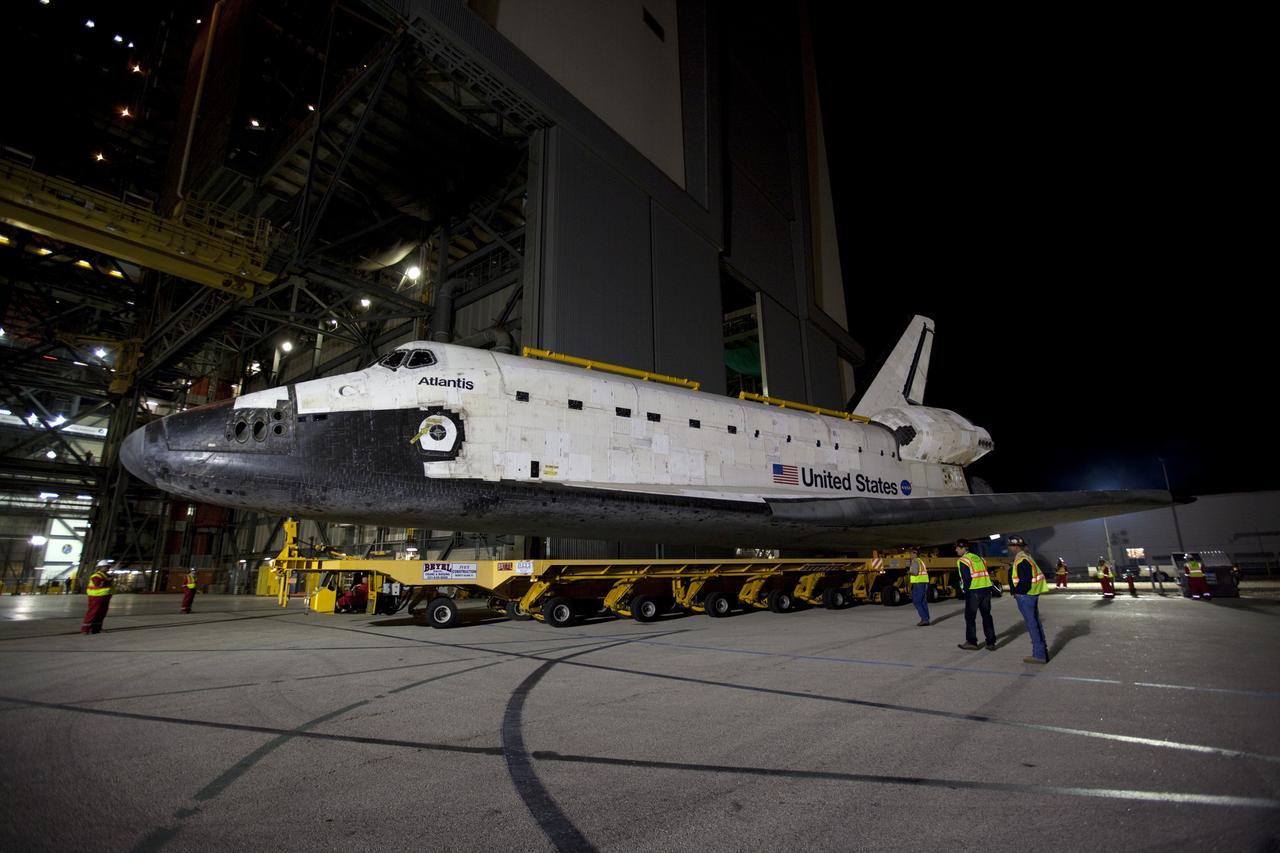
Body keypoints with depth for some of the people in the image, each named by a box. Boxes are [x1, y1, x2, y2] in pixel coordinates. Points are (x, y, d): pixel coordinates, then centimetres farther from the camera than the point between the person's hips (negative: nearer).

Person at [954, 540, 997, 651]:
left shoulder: (962, 561, -8)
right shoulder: (978, 558, 16)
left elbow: (966, 579, -13)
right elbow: (986, 574, 14)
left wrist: (966, 591, -2)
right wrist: (987, 590, 18)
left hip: (974, 591, -7)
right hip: (986, 589, 7)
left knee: (970, 617, 4)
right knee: (986, 616, 13)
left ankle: (971, 642, 8)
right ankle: (991, 643, 15)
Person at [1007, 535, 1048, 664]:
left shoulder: (1021, 560, -20)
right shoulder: (1026, 557, 12)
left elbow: (1025, 581, -24)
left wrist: (1017, 592, -13)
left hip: (1025, 596, -10)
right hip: (1032, 595, 10)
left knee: (1032, 625, -4)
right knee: (1036, 623, 17)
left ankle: (1039, 655, 1)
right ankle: (1042, 652, 26)